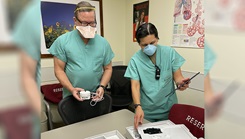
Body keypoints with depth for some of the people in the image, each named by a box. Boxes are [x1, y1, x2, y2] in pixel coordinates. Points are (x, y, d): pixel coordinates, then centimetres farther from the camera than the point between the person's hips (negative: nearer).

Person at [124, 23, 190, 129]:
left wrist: (180, 82, -24)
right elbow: (135, 86, -13)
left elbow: (177, 76, -2)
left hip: (168, 109, 2)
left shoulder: (169, 52, -7)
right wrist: (138, 107, -27)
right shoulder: (135, 60, -11)